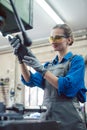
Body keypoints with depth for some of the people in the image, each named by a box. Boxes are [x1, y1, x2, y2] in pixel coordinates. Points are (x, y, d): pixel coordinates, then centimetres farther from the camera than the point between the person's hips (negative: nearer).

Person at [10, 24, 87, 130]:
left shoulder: (77, 60, -2)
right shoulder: (48, 65, 15)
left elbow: (69, 88, -16)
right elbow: (31, 81, 0)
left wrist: (41, 69, -21)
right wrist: (21, 59, -14)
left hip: (69, 119, -5)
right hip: (47, 117, 5)